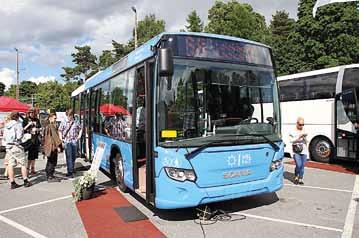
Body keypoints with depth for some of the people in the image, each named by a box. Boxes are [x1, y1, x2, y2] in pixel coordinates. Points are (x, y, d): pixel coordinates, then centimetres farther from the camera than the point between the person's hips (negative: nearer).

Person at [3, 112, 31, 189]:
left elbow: (4, 137, 13)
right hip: (16, 146, -6)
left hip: (8, 147, 6)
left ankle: (12, 183, 9)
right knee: (23, 163, 6)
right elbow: (19, 136, -16)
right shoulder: (18, 124, -9)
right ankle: (25, 181, 9)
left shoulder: (6, 126, 11)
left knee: (10, 165, 6)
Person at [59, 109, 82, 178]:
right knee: (69, 157, -5)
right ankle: (70, 172, -4)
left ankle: (72, 168, 32)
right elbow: (60, 131, 5)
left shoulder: (75, 122, 5)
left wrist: (79, 136, 9)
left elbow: (80, 129, 19)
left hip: (74, 141, 3)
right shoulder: (63, 122, 0)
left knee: (74, 156, 12)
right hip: (67, 141, -3)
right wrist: (61, 138, -4)